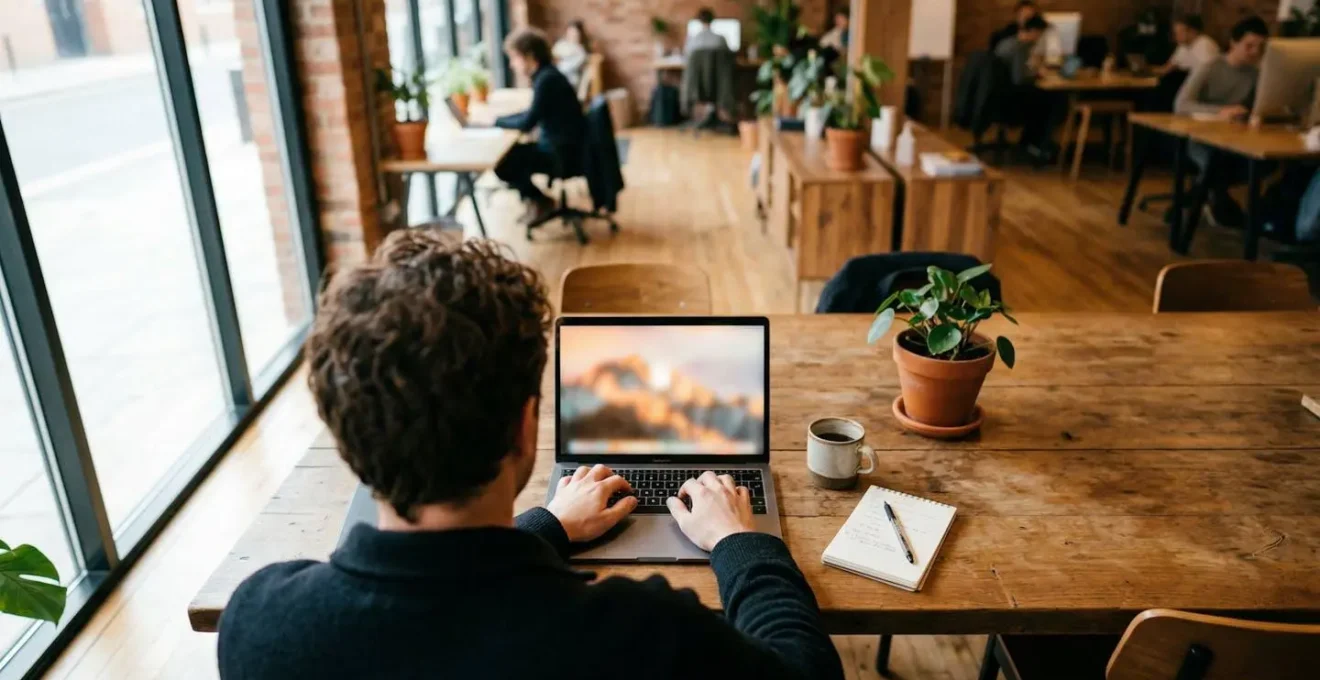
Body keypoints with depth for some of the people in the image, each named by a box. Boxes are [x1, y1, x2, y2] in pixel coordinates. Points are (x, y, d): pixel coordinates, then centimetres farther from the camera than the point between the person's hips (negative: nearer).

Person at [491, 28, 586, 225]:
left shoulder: (546, 79, -21)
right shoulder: (545, 75, 8)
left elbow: (527, 123, -21)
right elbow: (532, 115, 16)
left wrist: (496, 121, -6)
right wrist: (499, 119, 4)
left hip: (562, 153, -9)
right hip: (558, 147, 9)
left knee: (502, 163, -7)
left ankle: (540, 201, 11)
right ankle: (534, 198, 20)